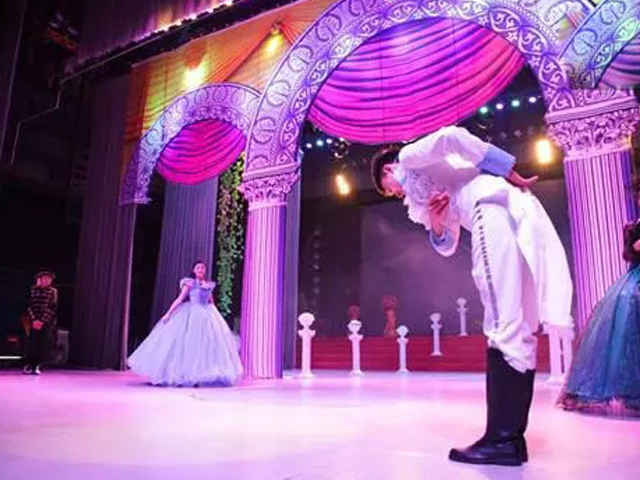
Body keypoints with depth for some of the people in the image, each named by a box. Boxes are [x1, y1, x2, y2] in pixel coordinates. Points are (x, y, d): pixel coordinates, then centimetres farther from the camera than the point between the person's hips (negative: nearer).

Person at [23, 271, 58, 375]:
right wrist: (34, 320, -10)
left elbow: (52, 308, -4)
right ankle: (28, 365, 8)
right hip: (34, 322, 0)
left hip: (47, 322, 0)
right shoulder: (33, 290, 6)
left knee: (43, 345, -4)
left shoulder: (53, 291, 3)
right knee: (31, 343, -4)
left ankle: (37, 366, 4)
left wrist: (42, 321, -12)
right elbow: (29, 306, 1)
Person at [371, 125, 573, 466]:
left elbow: (451, 136, -5)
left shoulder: (410, 158, 16)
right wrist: (433, 220, 9)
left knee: (502, 327, -15)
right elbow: (447, 246, 29)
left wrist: (512, 176, -6)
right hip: (519, 216, 10)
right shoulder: (420, 191, 36)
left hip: (496, 206, -10)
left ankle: (501, 440, -14)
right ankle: (513, 435, 6)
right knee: (519, 328, 3)